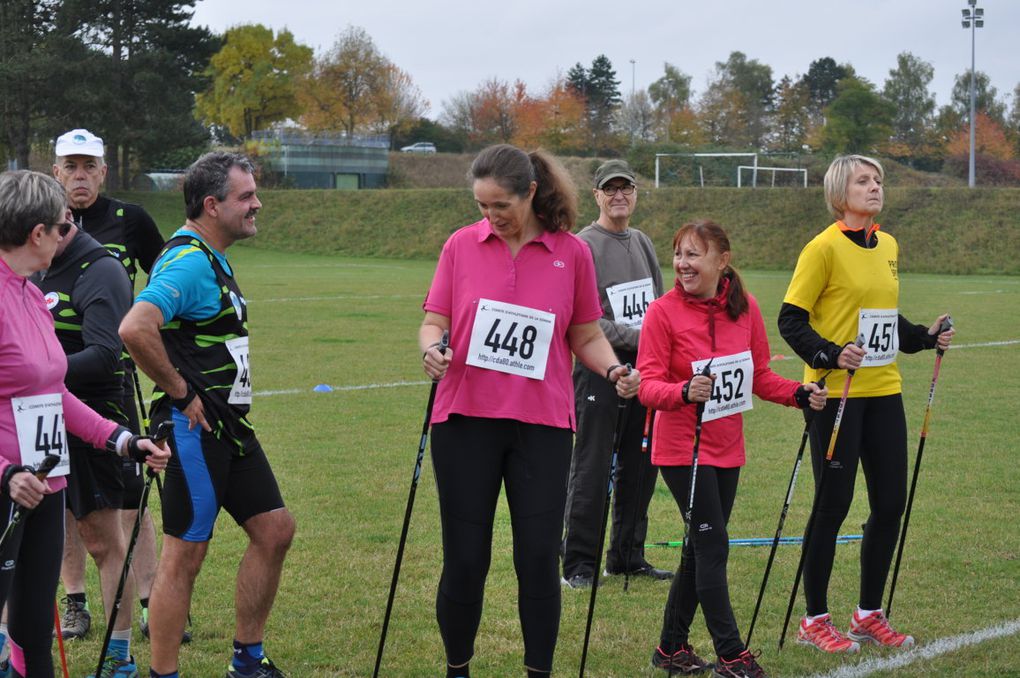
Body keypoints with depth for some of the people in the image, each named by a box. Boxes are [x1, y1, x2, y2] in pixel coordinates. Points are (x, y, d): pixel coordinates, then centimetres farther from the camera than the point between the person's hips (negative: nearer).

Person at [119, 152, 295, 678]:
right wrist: (181, 392, -21)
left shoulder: (211, 259, 15)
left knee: (274, 528, 12)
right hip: (194, 429, -10)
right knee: (185, 553, -4)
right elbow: (134, 329, -32)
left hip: (229, 425, 10)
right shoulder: (189, 262, -18)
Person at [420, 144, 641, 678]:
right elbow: (434, 322, 6)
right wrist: (431, 349, -15)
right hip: (466, 417, 0)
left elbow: (585, 335, 10)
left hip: (542, 422, 0)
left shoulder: (572, 252, 3)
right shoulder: (461, 246, 4)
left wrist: (613, 369, -8)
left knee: (539, 556, -1)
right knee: (465, 557, 3)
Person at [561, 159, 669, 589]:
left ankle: (628, 557, 20)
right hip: (599, 369, -7)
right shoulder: (582, 246, -7)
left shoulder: (643, 244, 17)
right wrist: (634, 337, -17)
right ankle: (578, 564, -1)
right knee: (591, 470, -6)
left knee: (640, 468, 10)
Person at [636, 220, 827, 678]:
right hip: (682, 447, -5)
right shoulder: (663, 312, -13)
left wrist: (798, 394, -7)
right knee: (713, 545, -7)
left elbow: (759, 376, 9)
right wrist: (684, 391, -35)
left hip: (726, 447, 5)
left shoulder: (745, 308, 0)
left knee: (702, 547, 12)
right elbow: (649, 386, -16)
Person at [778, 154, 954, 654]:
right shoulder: (824, 248, -10)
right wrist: (830, 356, -24)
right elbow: (790, 320, -11)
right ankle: (815, 619, 10)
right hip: (837, 393, -7)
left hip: (883, 392, 7)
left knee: (891, 503, 8)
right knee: (833, 503, -2)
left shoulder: (888, 246, 12)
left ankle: (869, 614, 22)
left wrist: (925, 337, 8)